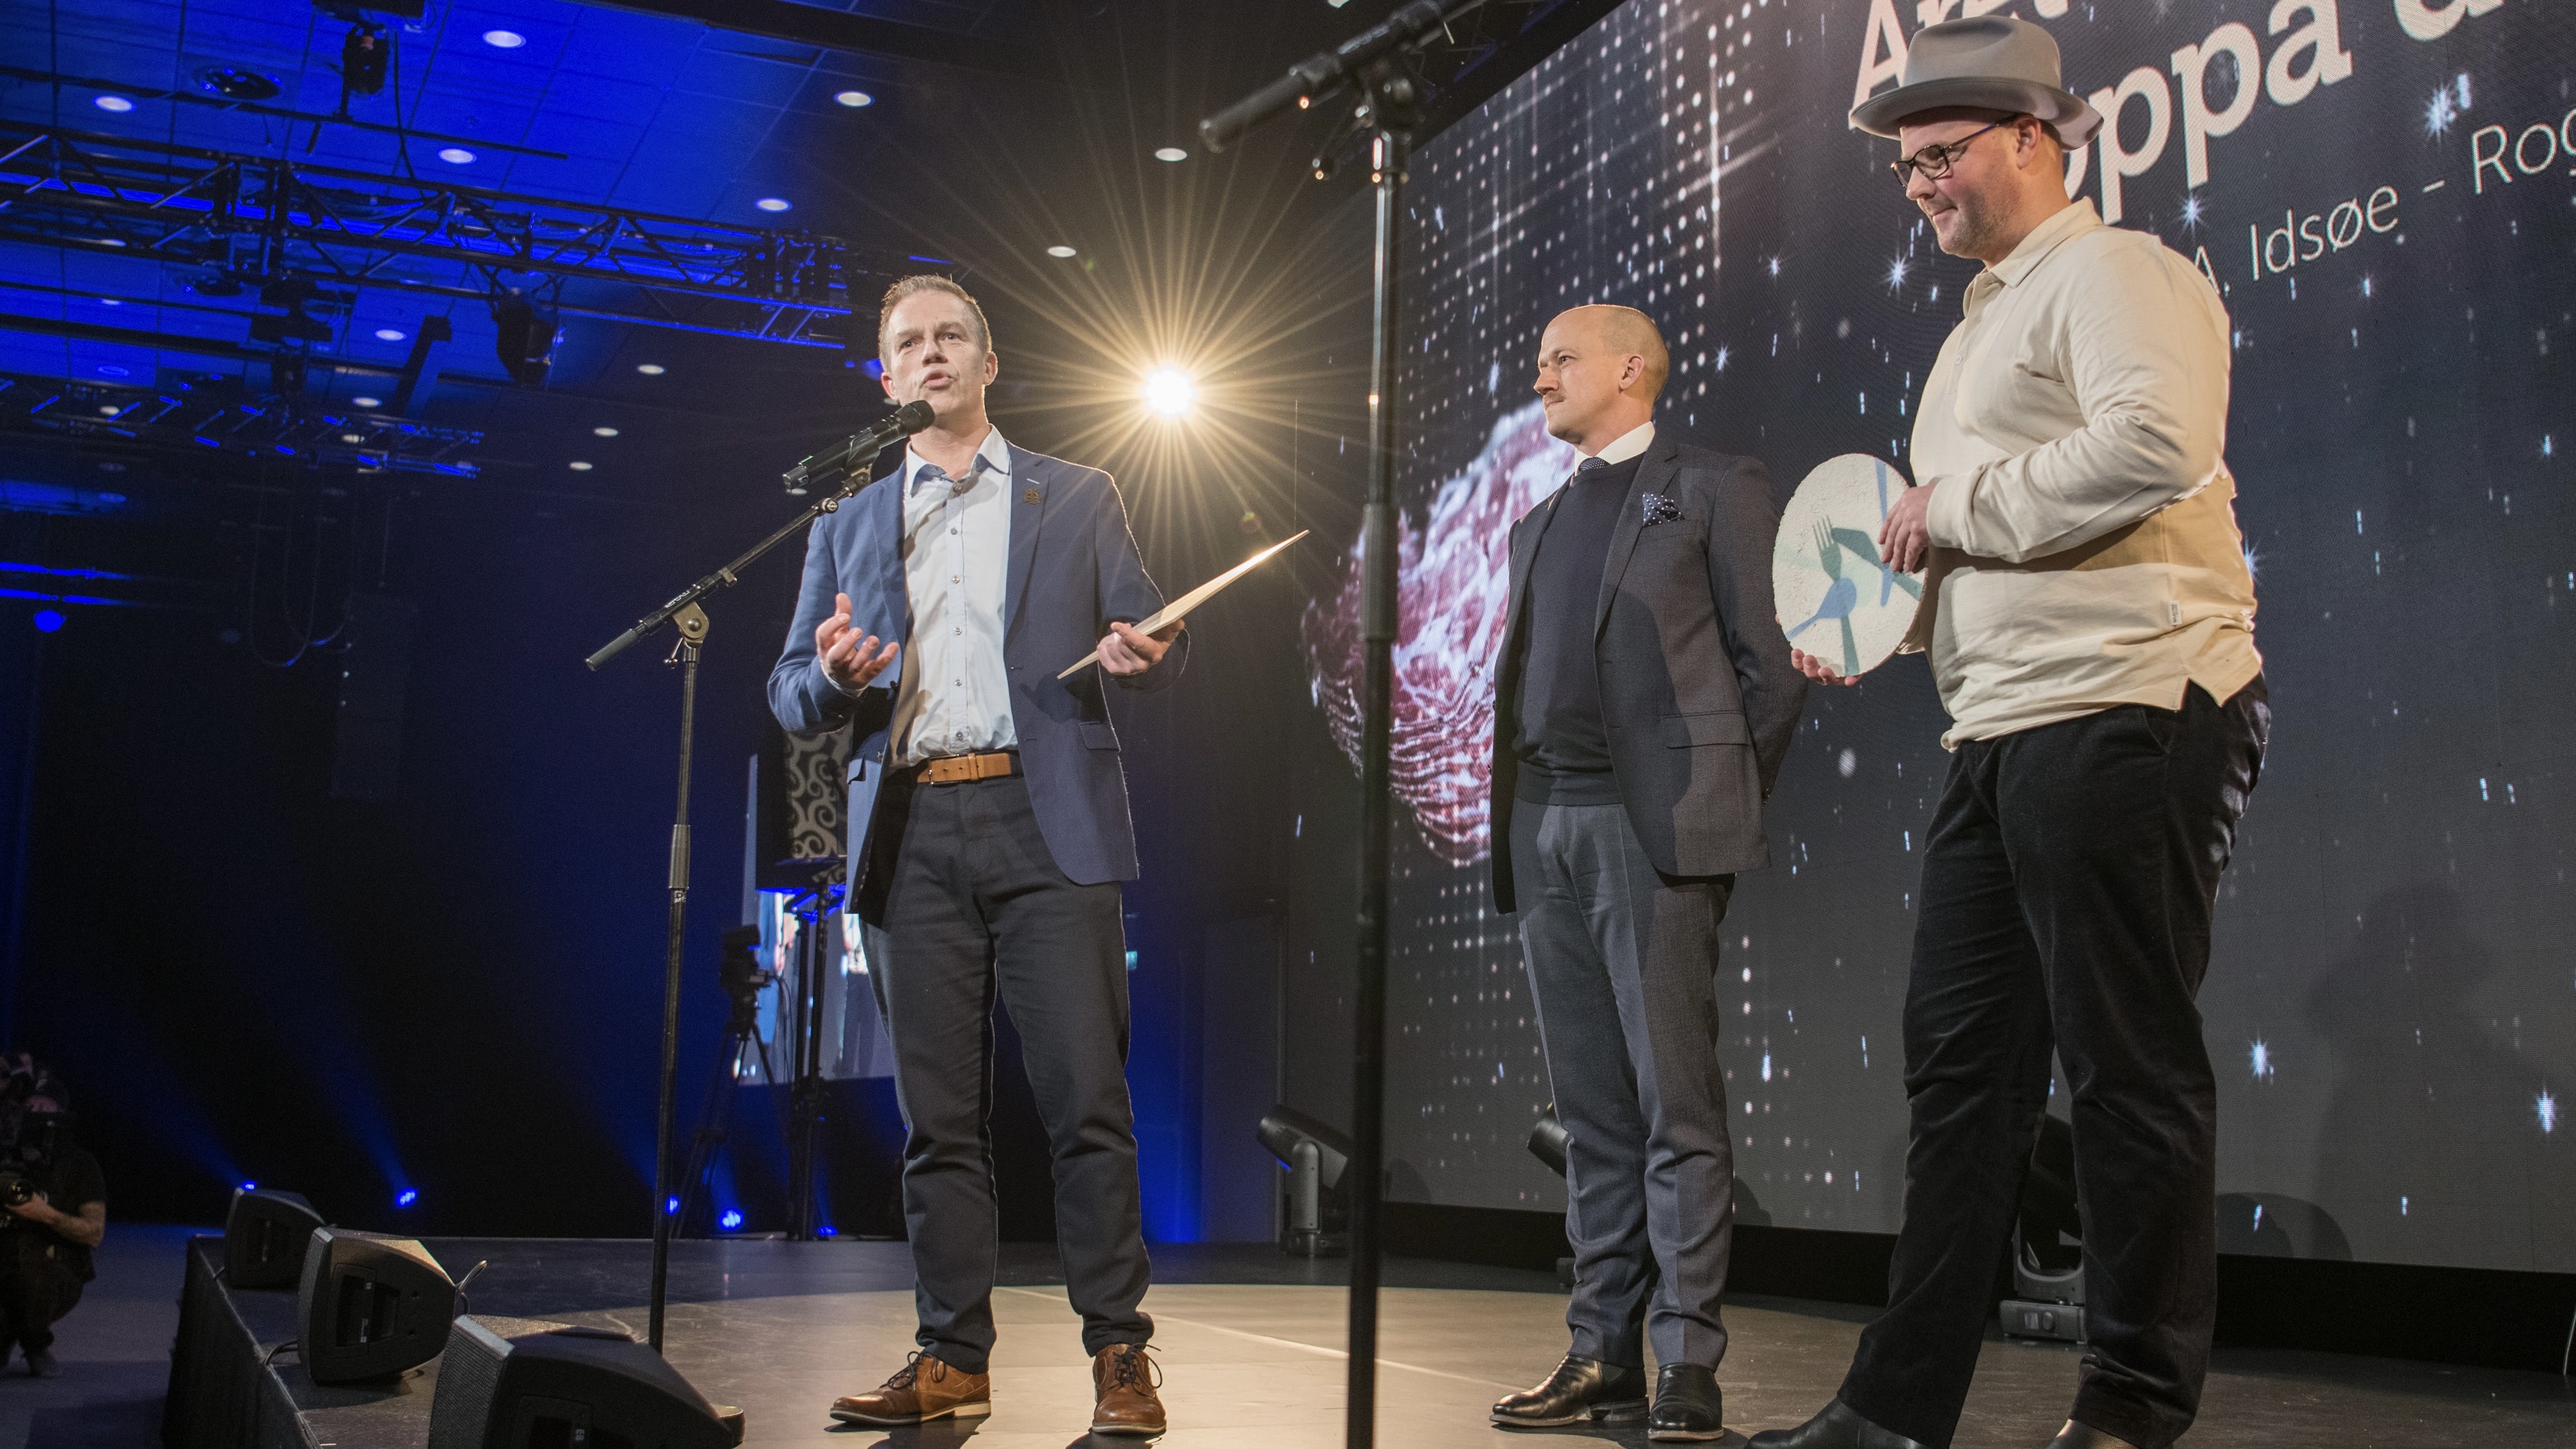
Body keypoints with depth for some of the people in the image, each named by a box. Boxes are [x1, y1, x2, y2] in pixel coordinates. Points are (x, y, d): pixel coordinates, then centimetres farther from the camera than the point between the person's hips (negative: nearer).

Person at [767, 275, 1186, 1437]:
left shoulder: (1077, 500, 15)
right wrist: (832, 675, -7)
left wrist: (1143, 652, -12)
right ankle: (951, 1358, 13)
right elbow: (790, 696, 16)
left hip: (1046, 823, -2)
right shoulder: (848, 524, 19)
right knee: (938, 1114, 4)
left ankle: (1120, 1357, 1)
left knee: (1085, 1100, -6)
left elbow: (1154, 650, 12)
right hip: (912, 836, 2)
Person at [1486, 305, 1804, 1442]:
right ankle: (1604, 1356, 12)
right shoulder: (1541, 522, 24)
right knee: (1592, 1111, 7)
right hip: (1543, 826, 7)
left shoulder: (1715, 489, 6)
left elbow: (1768, 666, 1)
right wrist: (1516, 819, 10)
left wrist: (1720, 809, -4)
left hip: (1651, 823, -6)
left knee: (1675, 1104, -7)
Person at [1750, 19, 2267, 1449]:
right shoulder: (1981, 325, 25)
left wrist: (1959, 501, -14)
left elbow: (2159, 442, -23)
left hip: (2126, 710, -10)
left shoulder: (2112, 273, -4)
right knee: (1957, 1057, 7)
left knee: (2128, 1065, -4)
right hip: (2000, 732, 10)